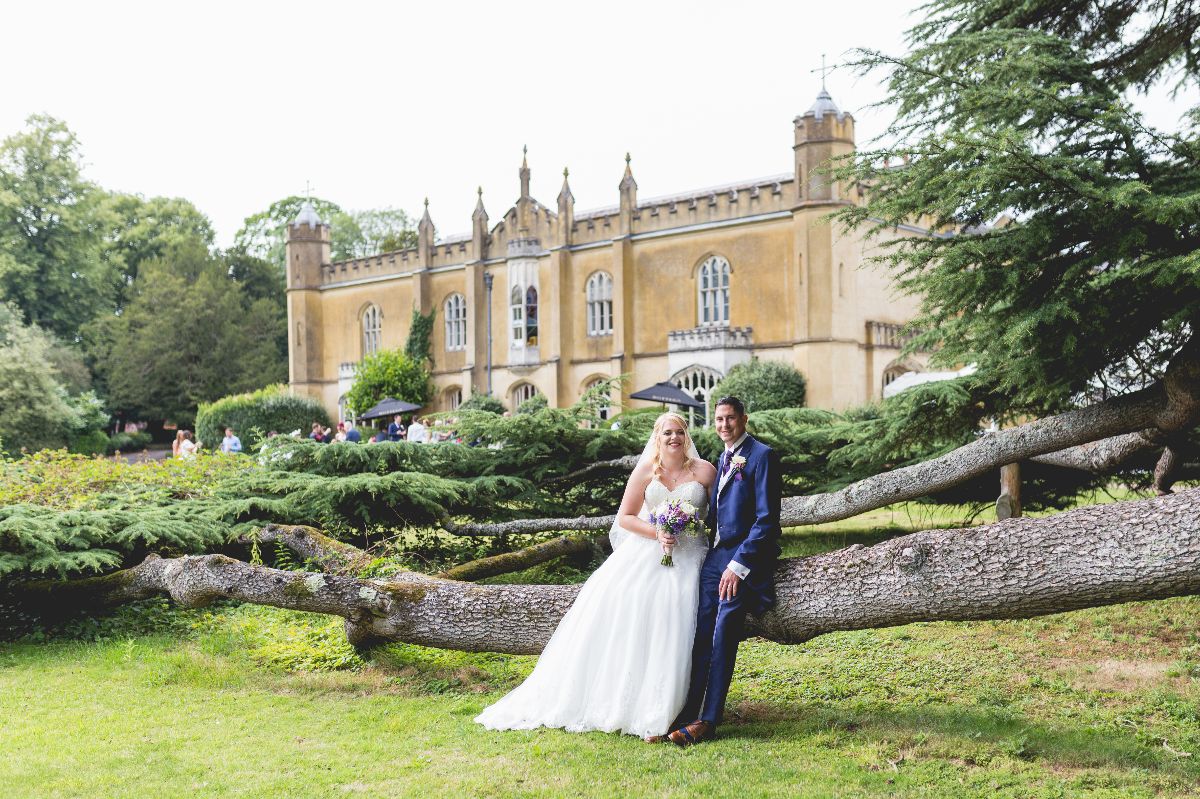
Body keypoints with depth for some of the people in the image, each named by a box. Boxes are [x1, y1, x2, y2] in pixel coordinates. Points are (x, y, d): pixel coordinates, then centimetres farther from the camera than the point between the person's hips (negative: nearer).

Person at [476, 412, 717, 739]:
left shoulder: (704, 471, 4)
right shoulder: (645, 471, 4)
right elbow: (625, 517, 5)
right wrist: (657, 532, -11)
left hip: (687, 561, -1)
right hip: (644, 558, 1)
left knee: (670, 635, -8)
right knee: (621, 624, -8)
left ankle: (658, 713, 0)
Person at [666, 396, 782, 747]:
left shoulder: (762, 455, -7)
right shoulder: (722, 459, 20)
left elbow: (767, 519, -13)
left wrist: (739, 564, -18)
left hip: (744, 558, -7)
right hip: (715, 555, 7)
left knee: (722, 640, -10)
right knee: (700, 637, -1)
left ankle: (707, 721, -7)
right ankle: (687, 714, 0)